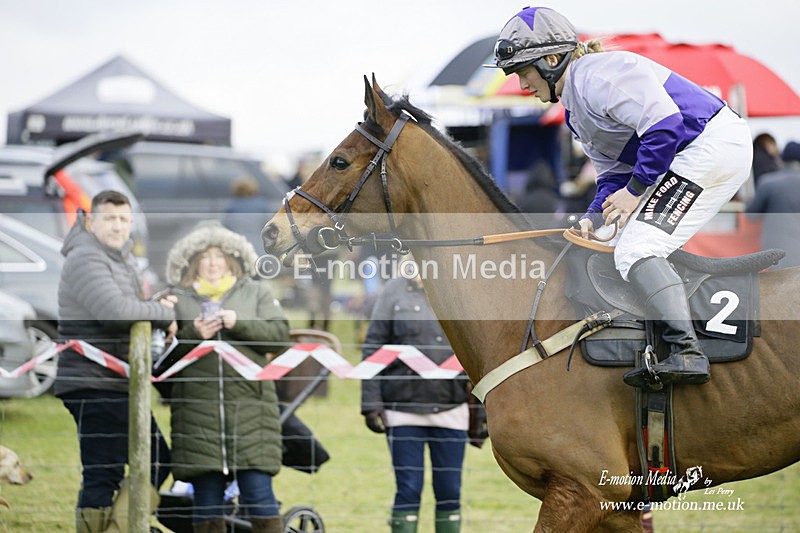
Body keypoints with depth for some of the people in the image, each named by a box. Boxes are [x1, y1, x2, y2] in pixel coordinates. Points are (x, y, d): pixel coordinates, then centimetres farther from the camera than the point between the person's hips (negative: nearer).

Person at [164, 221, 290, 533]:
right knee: (206, 496, 2)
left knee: (258, 492, -5)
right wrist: (192, 335, -9)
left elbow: (279, 336, 4)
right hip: (197, 410, 1)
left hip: (249, 406, 0)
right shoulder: (176, 297, 14)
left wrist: (239, 324, -9)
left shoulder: (256, 292, 14)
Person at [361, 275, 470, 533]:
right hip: (404, 411, -2)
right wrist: (371, 403, -6)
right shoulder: (395, 291, 2)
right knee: (409, 490, -1)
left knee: (450, 491, 5)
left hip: (451, 410, 2)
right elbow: (373, 349, 1)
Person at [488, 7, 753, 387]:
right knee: (627, 249, 15)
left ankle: (686, 354, -27)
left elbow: (665, 123, -24)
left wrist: (635, 190, -18)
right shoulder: (575, 111, 18)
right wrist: (594, 218, -1)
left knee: (636, 251, -18)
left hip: (712, 146, -11)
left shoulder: (596, 75, -16)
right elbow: (614, 173, 17)